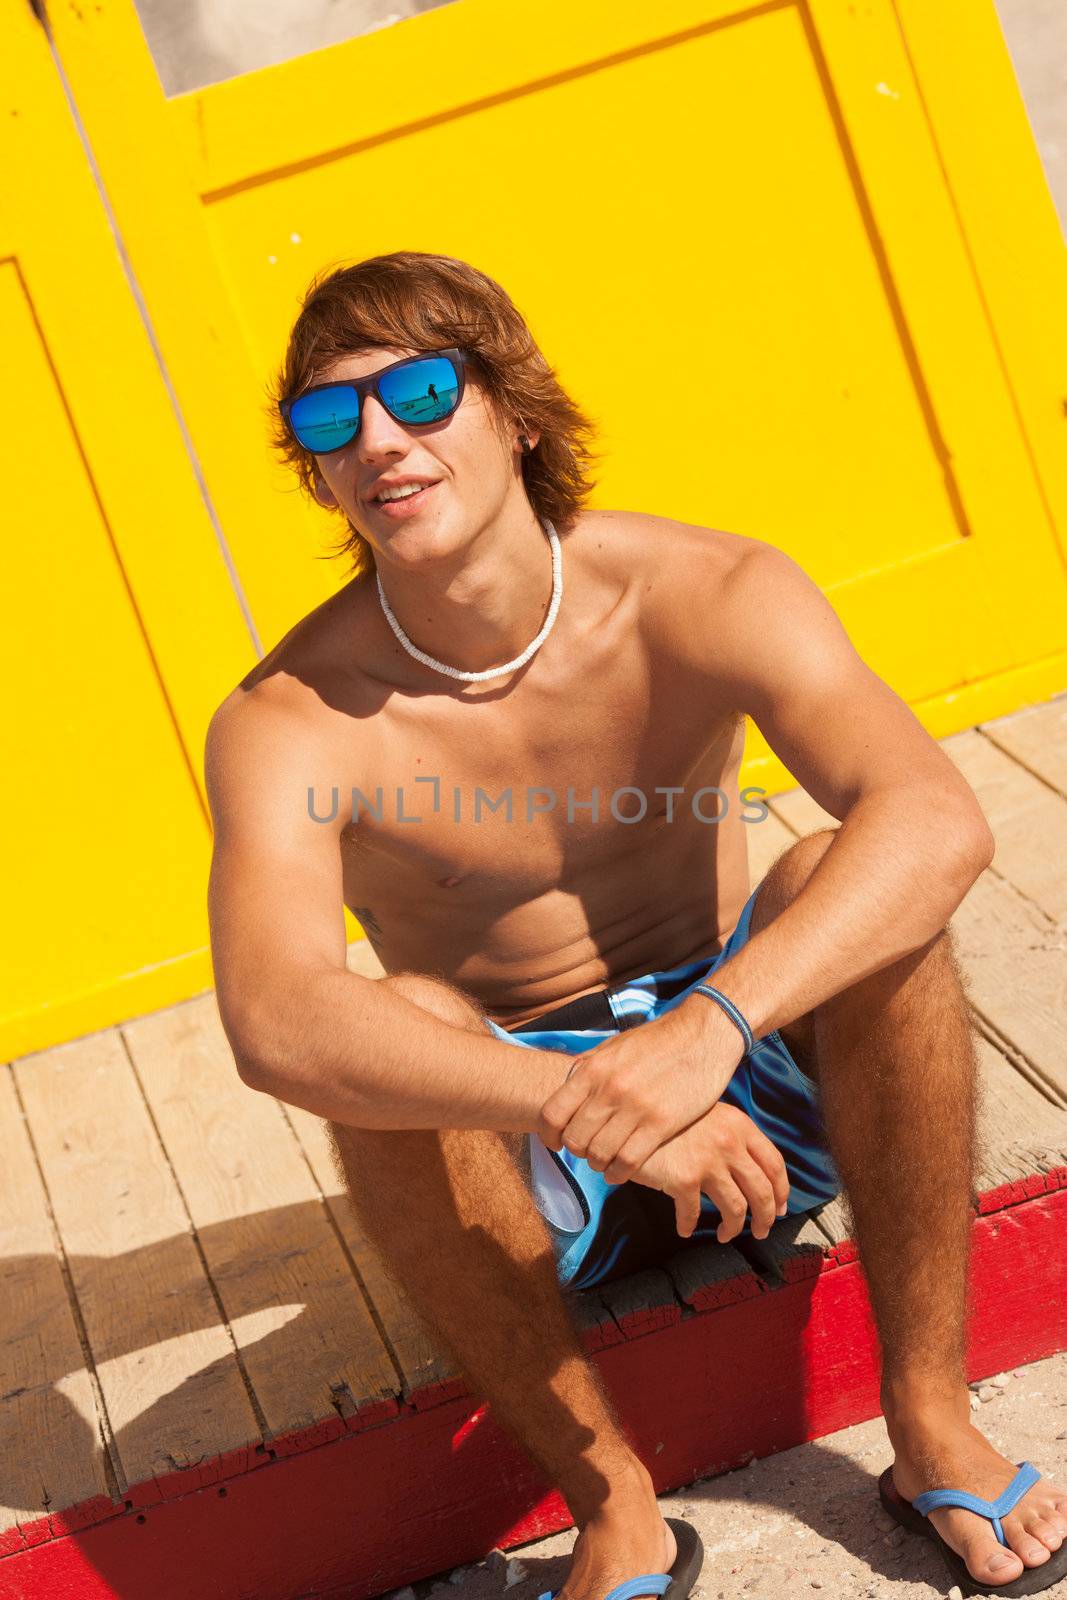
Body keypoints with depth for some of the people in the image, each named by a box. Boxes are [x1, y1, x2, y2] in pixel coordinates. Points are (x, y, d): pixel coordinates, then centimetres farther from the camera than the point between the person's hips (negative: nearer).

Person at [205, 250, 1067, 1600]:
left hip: (756, 1084, 1)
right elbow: (273, 1023, -37)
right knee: (390, 1035, -31)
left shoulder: (709, 596, -17)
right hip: (526, 1168, 0)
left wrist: (713, 1020, -47)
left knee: (846, 880, -27)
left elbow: (937, 818, -32)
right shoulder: (287, 727, -20)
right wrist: (592, 1108, -48)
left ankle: (931, 1424, -18)